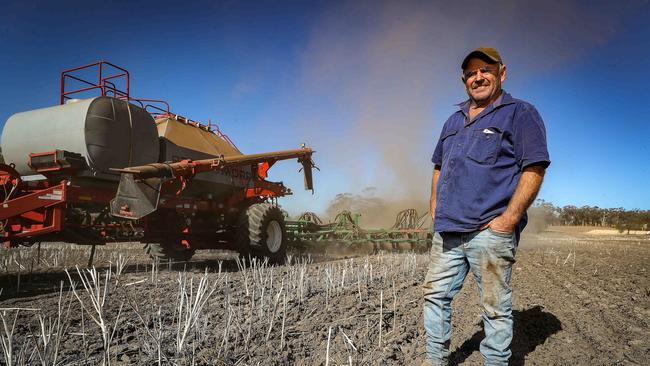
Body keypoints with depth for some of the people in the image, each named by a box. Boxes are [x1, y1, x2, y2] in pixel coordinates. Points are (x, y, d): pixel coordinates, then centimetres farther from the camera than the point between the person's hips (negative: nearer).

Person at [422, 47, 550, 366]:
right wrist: (435, 207, 13)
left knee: (495, 307, 2)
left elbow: (533, 170, -8)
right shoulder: (454, 121, 20)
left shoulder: (520, 114, 1)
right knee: (435, 293, 12)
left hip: (490, 231, -6)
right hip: (447, 230, 7)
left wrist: (508, 220, -16)